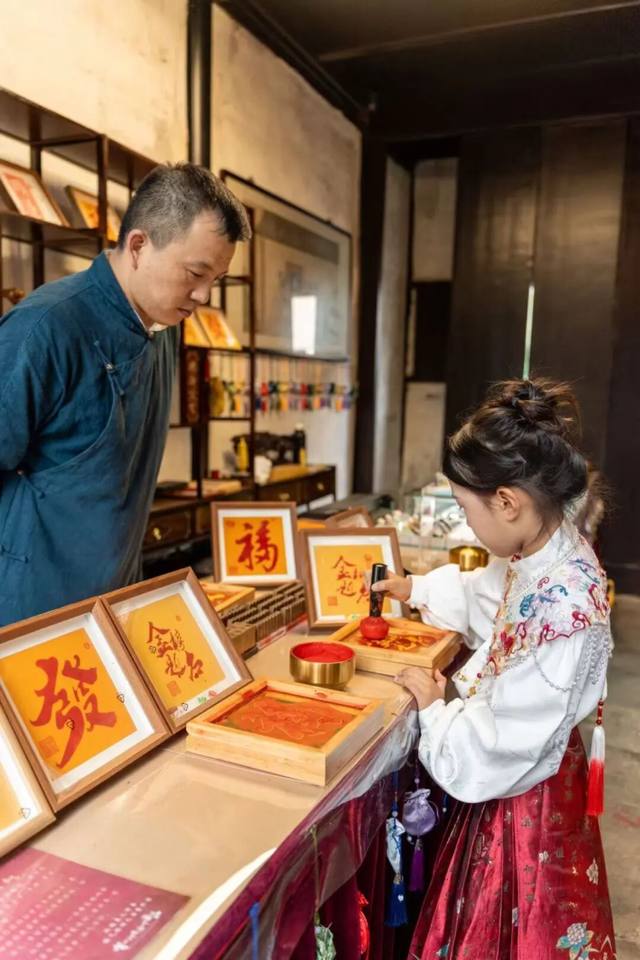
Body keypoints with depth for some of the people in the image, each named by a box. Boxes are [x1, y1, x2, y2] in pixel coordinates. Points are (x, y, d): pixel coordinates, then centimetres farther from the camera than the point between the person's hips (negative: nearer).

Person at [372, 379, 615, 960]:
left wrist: (433, 706, -12)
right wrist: (416, 589, 29)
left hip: (525, 801, -8)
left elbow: (491, 750, -30)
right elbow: (482, 593, 16)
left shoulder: (562, 609, -36)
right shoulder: (546, 556, -8)